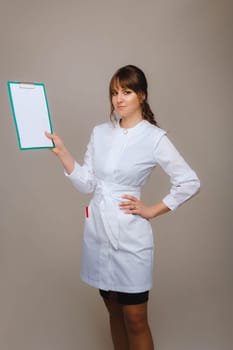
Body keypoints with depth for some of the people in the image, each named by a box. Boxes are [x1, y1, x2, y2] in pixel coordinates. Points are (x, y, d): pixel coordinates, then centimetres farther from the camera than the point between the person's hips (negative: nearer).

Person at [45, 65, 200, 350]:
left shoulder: (154, 137, -8)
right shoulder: (100, 132, 6)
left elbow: (189, 183, -5)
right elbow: (86, 183, 4)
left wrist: (152, 211, -6)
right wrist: (61, 151, -5)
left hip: (130, 235, -4)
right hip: (97, 232, 5)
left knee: (135, 320, 6)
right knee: (114, 312, 19)